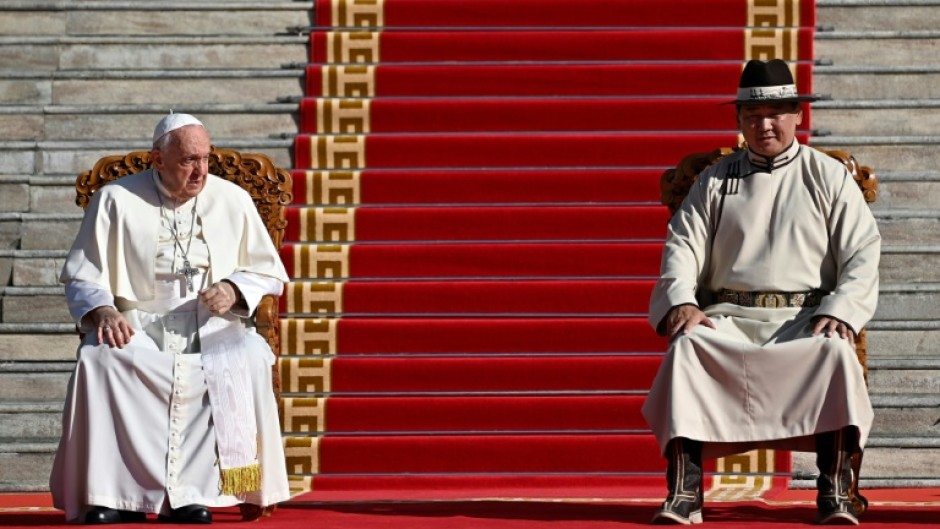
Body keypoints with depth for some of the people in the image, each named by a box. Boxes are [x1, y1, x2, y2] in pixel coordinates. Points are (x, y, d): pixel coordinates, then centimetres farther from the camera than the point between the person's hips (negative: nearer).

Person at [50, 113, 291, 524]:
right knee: (97, 357, -34)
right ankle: (115, 493, -29)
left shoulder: (233, 201, 10)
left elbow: (268, 273, 16)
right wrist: (102, 311, -15)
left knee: (250, 356, -34)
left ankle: (195, 493, -31)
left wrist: (234, 290, -7)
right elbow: (80, 277, 6)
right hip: (138, 328, -1)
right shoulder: (115, 201, 5)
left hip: (214, 328, 1)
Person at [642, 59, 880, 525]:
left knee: (835, 350, -35)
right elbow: (682, 246, 9)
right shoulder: (716, 180, 18)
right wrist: (681, 303, -12)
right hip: (729, 316, 1)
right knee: (687, 346, -31)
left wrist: (838, 311, -14)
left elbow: (863, 254, 4)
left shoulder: (829, 177, 12)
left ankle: (835, 491, -34)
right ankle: (683, 490, -36)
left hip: (807, 317, -1)